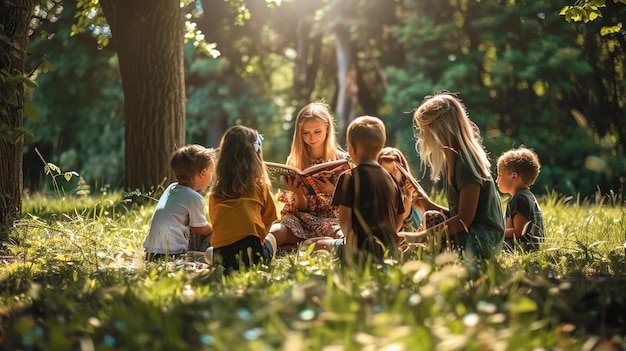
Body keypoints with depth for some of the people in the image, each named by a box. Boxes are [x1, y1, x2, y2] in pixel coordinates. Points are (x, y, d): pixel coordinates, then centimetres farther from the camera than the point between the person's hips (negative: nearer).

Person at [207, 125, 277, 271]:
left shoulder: (216, 191, 9)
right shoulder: (259, 186, 4)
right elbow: (268, 222, 12)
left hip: (222, 255, 0)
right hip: (253, 252, 0)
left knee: (208, 253, 37)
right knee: (270, 238, 35)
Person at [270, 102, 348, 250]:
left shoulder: (341, 159, 3)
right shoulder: (294, 161, 8)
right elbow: (301, 208, 8)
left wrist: (333, 191, -16)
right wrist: (298, 194, -14)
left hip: (332, 220, 0)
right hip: (302, 220, 0)